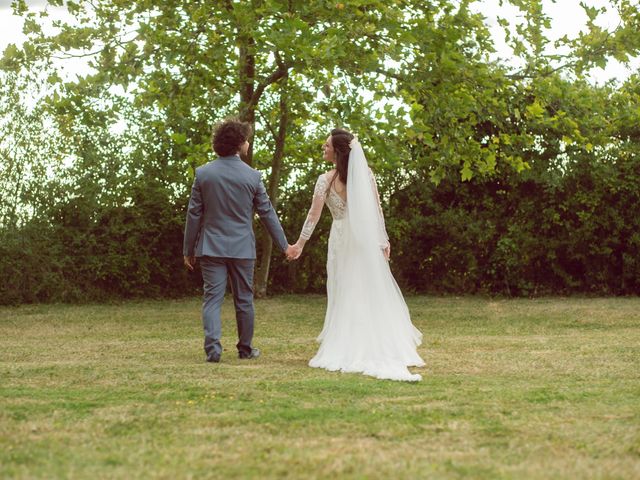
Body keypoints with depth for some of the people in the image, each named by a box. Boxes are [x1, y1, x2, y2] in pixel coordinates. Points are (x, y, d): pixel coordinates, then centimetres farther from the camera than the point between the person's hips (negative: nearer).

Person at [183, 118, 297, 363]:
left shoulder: (203, 173, -4)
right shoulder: (252, 176, -4)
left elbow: (194, 214, -1)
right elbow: (267, 213, 2)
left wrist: (188, 250, 7)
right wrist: (284, 244, 12)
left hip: (211, 247, 0)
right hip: (242, 248, 0)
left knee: (212, 298, 0)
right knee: (244, 300, 12)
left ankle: (213, 348, -14)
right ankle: (245, 348, 21)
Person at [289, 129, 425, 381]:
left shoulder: (326, 179, -10)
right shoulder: (366, 173, -2)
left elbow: (314, 215, -9)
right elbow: (377, 209, -1)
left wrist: (300, 243, 0)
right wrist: (384, 239, 6)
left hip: (342, 241, -2)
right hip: (367, 240, 2)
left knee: (346, 296, 6)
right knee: (374, 295, 8)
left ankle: (346, 351, 8)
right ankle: (383, 347, 11)